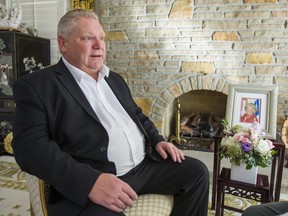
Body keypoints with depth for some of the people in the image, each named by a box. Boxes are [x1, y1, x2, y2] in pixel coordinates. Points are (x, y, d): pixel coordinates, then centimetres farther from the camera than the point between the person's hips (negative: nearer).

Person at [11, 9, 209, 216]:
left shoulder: (114, 79, 18)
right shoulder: (36, 85, -4)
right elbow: (31, 146, -14)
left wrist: (157, 140, 8)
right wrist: (90, 181, -26)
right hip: (88, 183, -6)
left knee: (197, 171, 5)